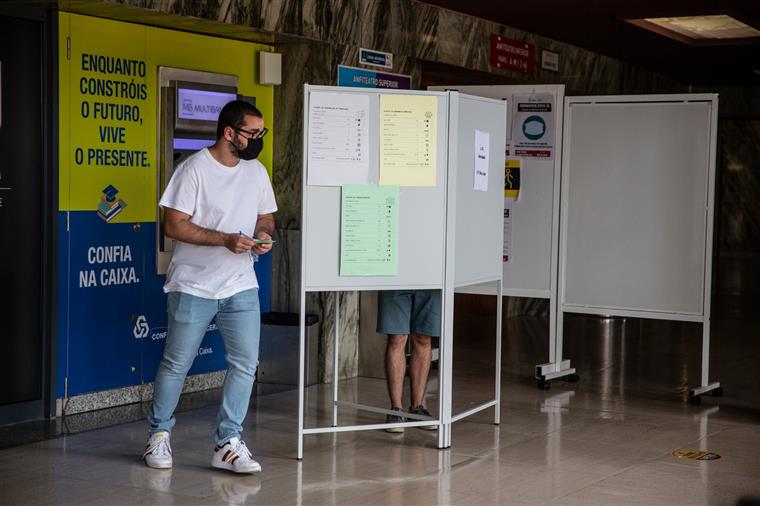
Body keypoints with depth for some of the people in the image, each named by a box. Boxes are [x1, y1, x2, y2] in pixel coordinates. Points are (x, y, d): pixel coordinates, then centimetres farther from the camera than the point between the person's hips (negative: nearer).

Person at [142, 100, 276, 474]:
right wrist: (226, 239, -23)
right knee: (176, 364, 6)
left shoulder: (256, 171, 7)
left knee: (245, 363, -2)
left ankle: (227, 443, 8)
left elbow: (265, 217, 17)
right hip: (194, 286, -5)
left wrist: (264, 235, -7)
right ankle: (158, 435, 24)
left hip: (240, 286, 5)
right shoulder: (195, 169, -12)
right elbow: (174, 225, -16)